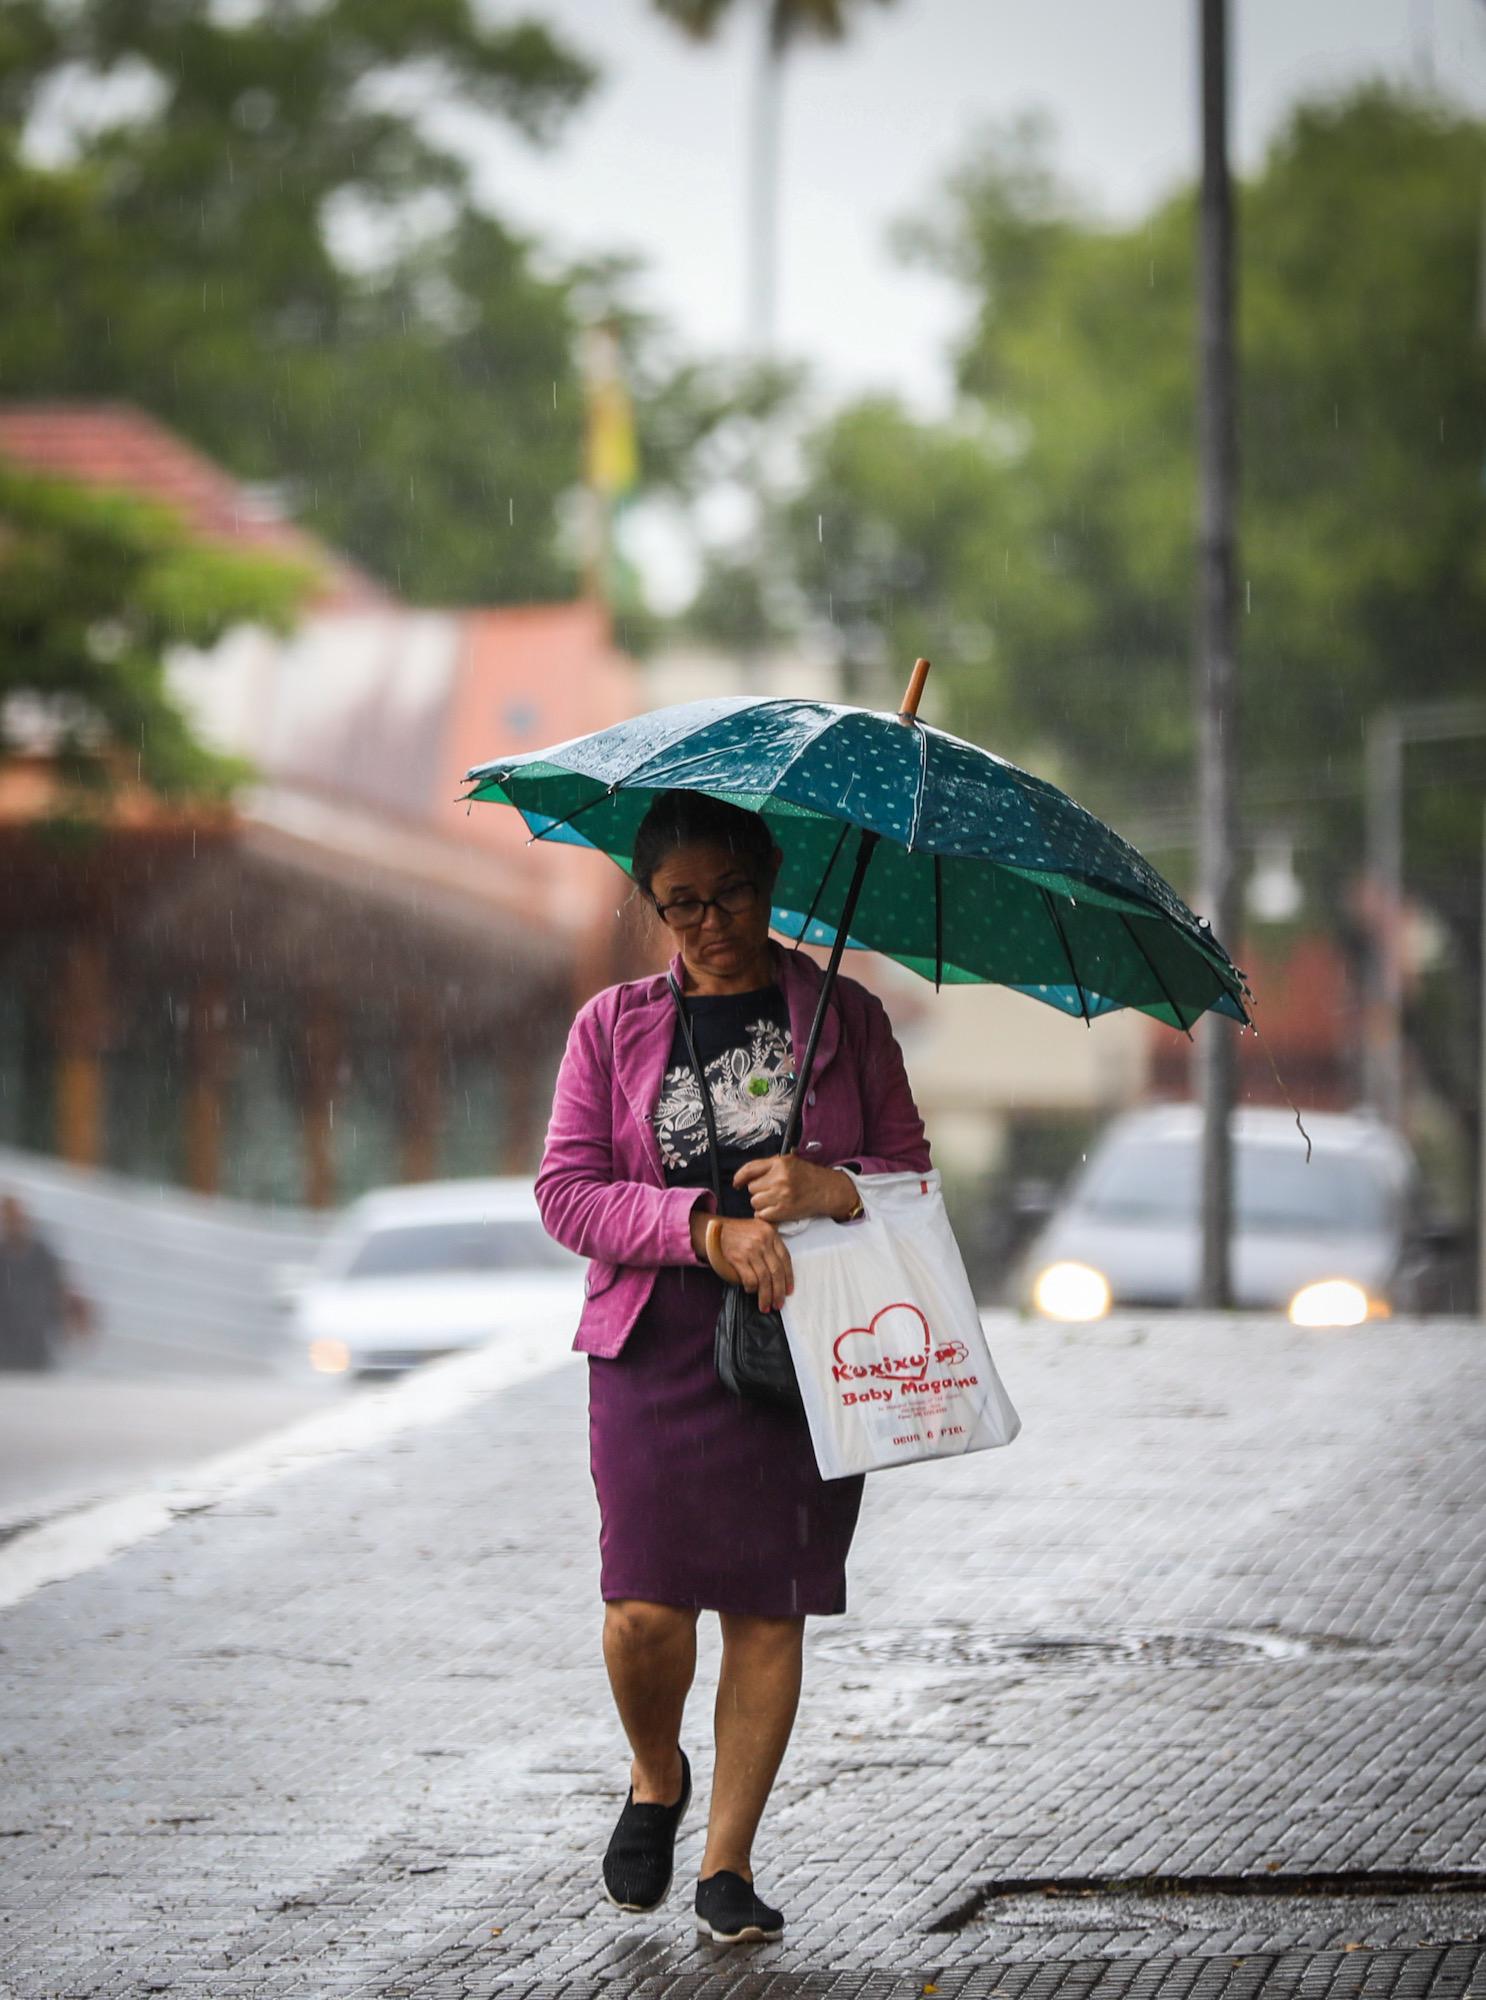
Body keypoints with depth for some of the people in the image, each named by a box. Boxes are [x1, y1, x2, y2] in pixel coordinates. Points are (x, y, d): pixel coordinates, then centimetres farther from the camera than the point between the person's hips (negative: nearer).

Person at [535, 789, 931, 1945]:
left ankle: (729, 1862, 9)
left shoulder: (845, 1018, 9)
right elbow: (568, 1194, 0)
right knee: (647, 1609, -11)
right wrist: (708, 1228, -15)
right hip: (658, 1342, 0)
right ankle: (657, 1780, 20)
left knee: (769, 1607, -2)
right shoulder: (613, 1027, 8)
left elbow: (916, 1176, 8)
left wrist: (833, 1190, -15)